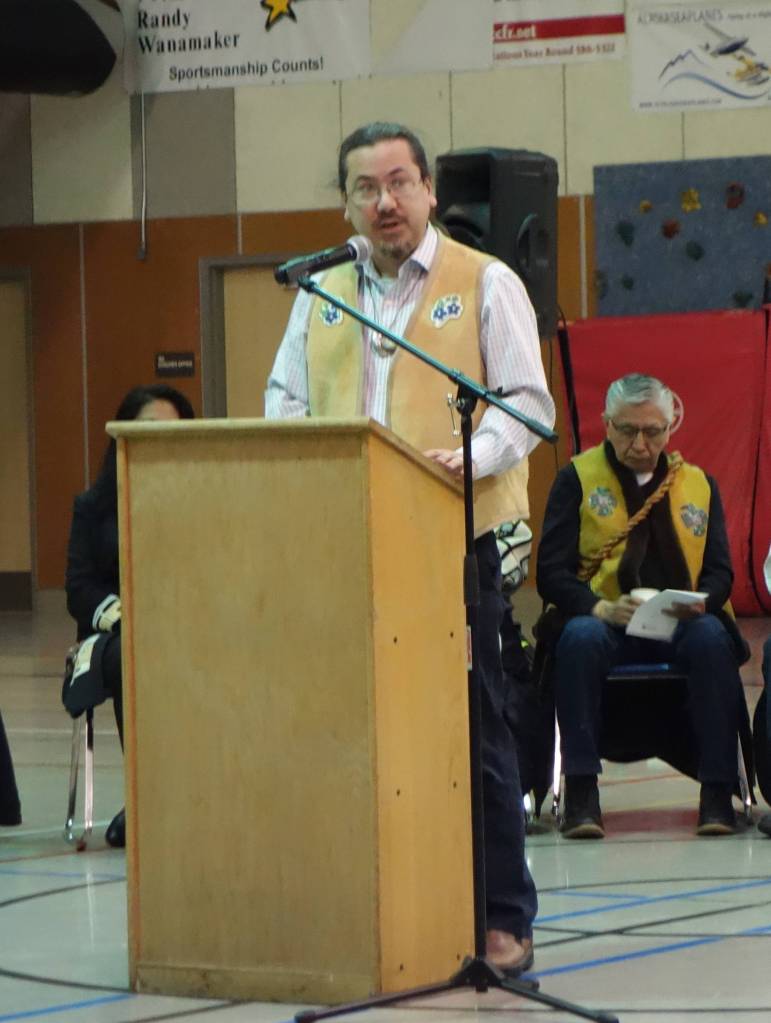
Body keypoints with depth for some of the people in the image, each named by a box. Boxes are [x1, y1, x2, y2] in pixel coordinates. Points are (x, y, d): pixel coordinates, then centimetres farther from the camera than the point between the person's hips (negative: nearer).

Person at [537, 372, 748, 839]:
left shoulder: (699, 484, 17)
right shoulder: (576, 479, 10)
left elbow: (720, 572, 11)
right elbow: (551, 572, 1)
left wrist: (700, 604, -14)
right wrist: (601, 608, -18)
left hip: (680, 626, 1)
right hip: (606, 624, -1)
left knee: (712, 638, -34)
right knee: (579, 638, -37)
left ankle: (718, 791, -31)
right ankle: (582, 792, -34)